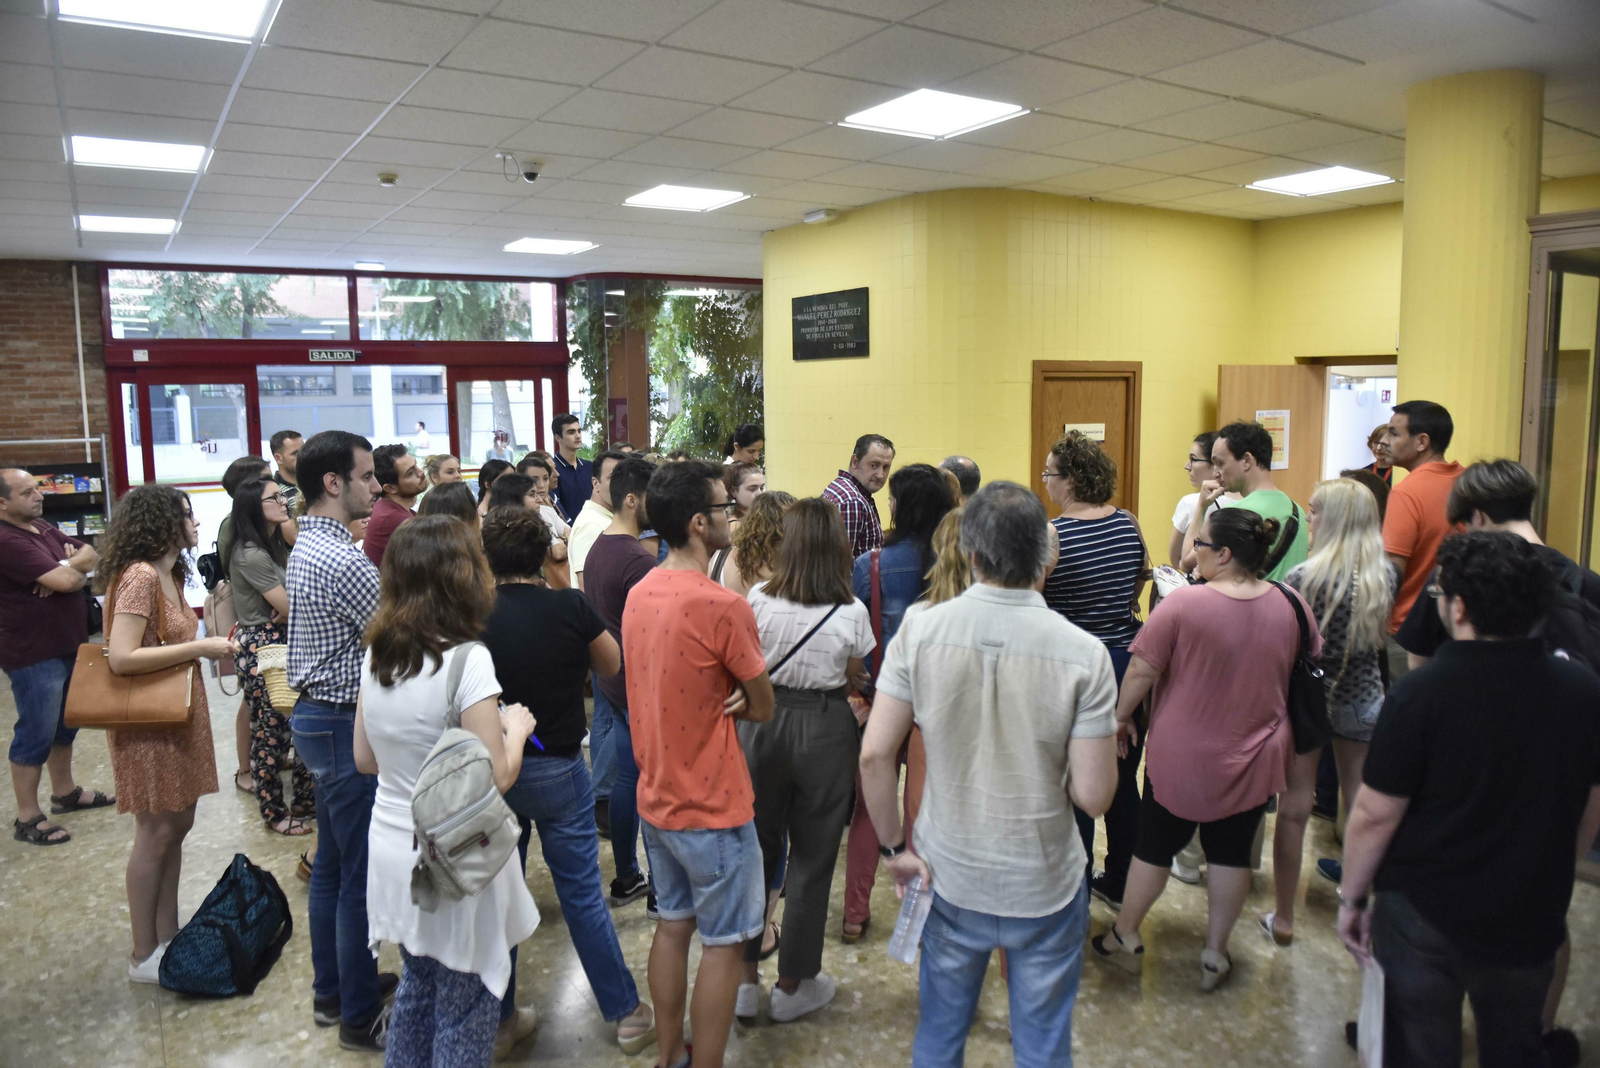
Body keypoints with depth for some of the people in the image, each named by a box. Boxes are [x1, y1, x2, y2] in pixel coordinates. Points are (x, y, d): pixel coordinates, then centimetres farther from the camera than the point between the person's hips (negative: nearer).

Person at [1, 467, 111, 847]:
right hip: (33, 656, -9)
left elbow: (93, 556, 8)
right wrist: (74, 567, -3)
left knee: (65, 724, 21)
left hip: (67, 645, 9)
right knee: (36, 734, 0)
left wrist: (67, 567, -14)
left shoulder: (43, 528, 9)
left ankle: (65, 792, 36)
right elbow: (66, 580, -27)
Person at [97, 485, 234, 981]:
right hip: (148, 723, -9)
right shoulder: (139, 576, -20)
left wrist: (214, 645, 2)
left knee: (177, 825, 15)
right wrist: (199, 648, -25)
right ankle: (144, 956, 17)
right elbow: (121, 658, -27)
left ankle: (167, 936, 27)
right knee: (155, 833, 2)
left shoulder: (168, 575, 10)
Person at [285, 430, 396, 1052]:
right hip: (347, 725, -10)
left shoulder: (305, 548, 9)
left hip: (314, 715, 10)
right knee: (362, 875, 2)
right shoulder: (343, 562, -23)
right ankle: (360, 1016, 16)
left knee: (332, 864, 20)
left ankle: (332, 990, 35)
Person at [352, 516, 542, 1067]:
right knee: (464, 1007, 10)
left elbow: (365, 759, 10)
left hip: (393, 852, 7)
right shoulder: (467, 659, -21)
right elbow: (496, 776, -20)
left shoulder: (375, 655, 0)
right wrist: (515, 727, -2)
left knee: (416, 987, 23)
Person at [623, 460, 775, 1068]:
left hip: (656, 797, 8)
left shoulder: (638, 595, 1)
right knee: (723, 943, 9)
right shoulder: (723, 606, -24)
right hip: (713, 807, -8)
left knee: (673, 924, 21)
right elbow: (763, 708, -13)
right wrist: (735, 699, -1)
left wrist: (721, 698, -4)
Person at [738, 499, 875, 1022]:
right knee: (811, 858, 13)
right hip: (824, 729, -2)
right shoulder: (852, 612, -12)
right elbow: (854, 684, 0)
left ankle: (745, 979, 27)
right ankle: (793, 986, 26)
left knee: (757, 848, 18)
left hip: (763, 721, 2)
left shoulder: (759, 598, -9)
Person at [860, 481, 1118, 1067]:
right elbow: (1093, 795, -16)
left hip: (950, 879, 2)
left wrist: (894, 845, 1)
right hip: (1046, 886, -1)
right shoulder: (1083, 654, -19)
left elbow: (874, 754, -13)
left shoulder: (920, 630, -15)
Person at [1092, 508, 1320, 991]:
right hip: (1255, 759, 3)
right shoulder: (1291, 605, -7)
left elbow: (1141, 670, -15)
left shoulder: (1182, 603, -22)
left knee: (1155, 846, 14)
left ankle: (1124, 938, 30)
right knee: (1232, 853, 16)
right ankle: (1215, 955, 28)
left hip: (1182, 756, -3)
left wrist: (1122, 716, 1)